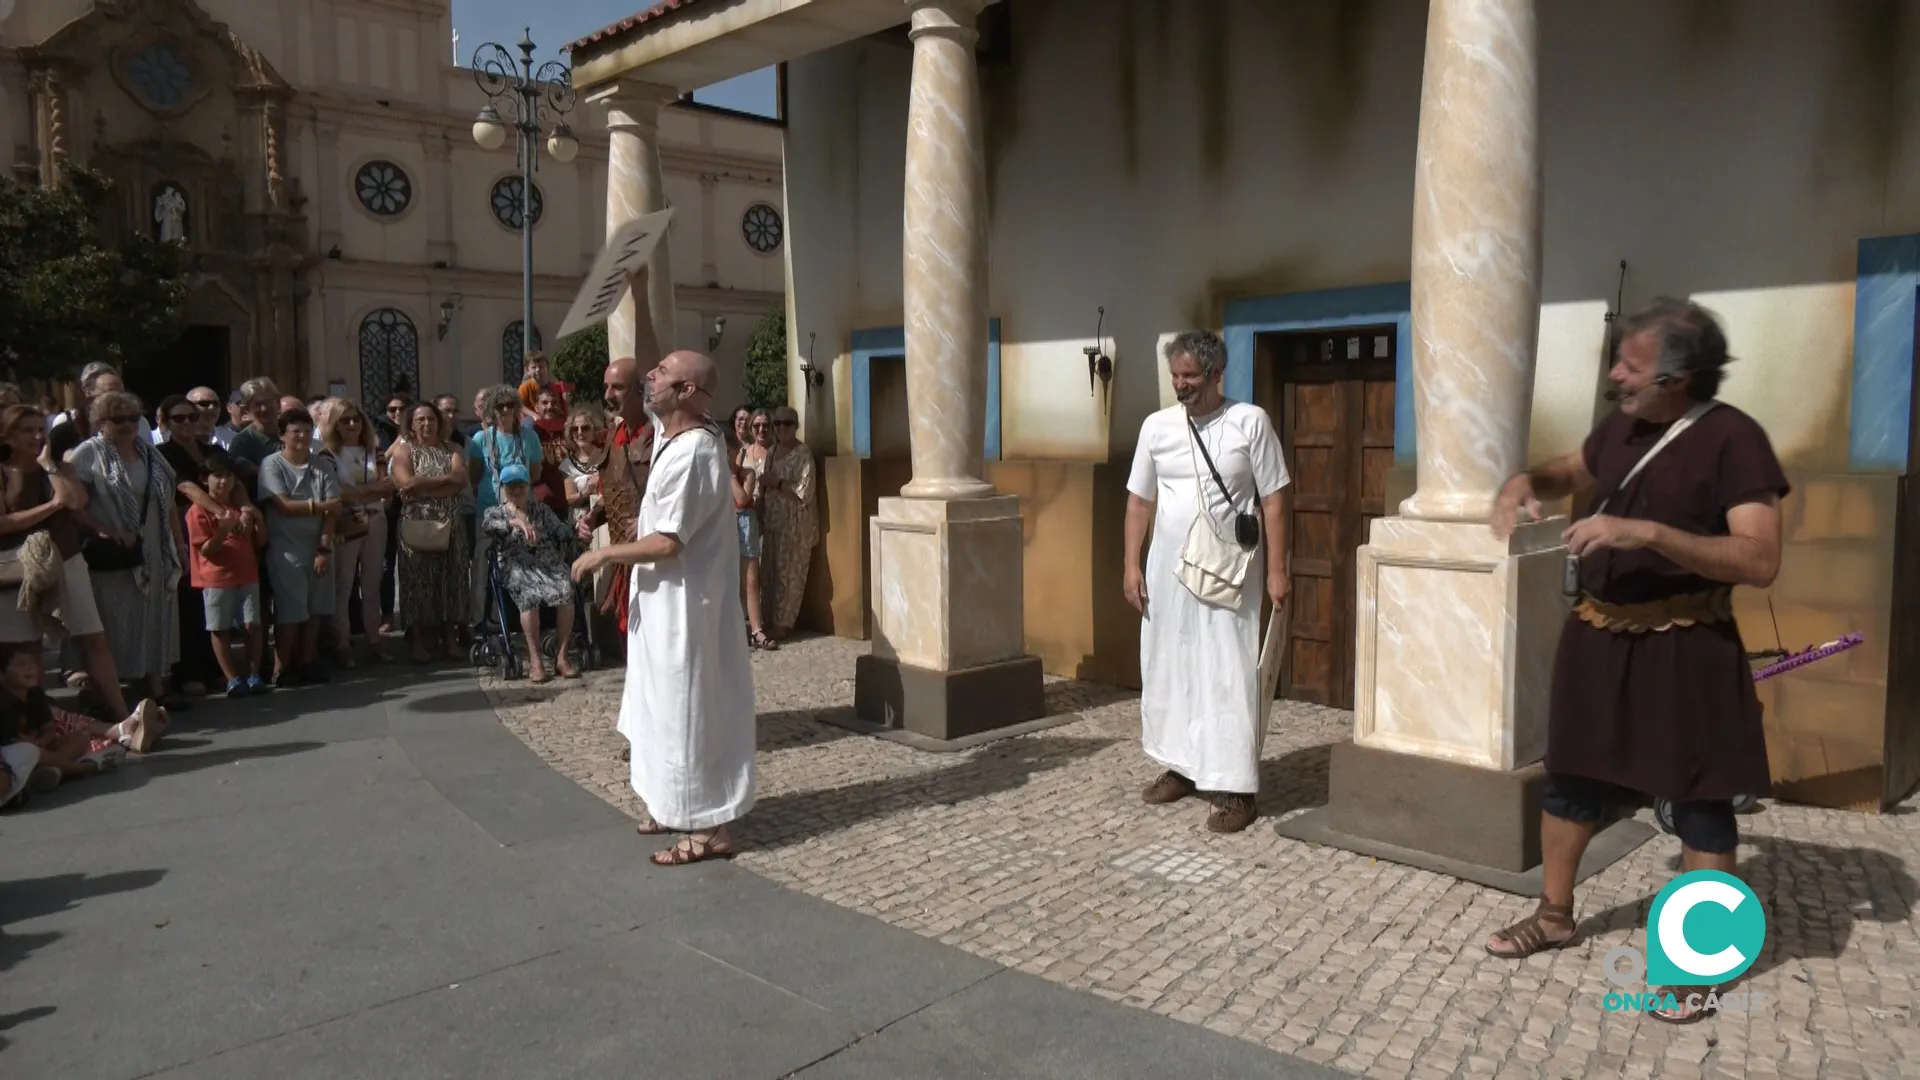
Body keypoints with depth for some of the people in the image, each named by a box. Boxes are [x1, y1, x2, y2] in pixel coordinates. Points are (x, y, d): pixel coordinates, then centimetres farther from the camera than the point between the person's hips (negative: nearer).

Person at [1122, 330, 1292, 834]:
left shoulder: (1250, 422, -5)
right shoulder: (1157, 426, 5)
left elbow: (1273, 499, -4)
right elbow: (1139, 500, 9)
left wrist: (1276, 569, -8)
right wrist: (1132, 565, 4)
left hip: (1228, 570, -4)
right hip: (1168, 567, 4)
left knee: (1228, 675, -4)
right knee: (1169, 666, 11)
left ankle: (1236, 787, 1)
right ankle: (1182, 765, 26)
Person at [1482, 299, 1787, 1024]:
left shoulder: (1731, 438, -15)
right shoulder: (1620, 430, 6)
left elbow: (1760, 561, -23)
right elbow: (1568, 473, 26)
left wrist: (1647, 533, -31)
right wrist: (1526, 484, 3)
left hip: (1684, 650, -7)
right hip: (1599, 639, 7)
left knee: (1698, 799, 5)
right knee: (1571, 776, 15)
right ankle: (1554, 915, 33)